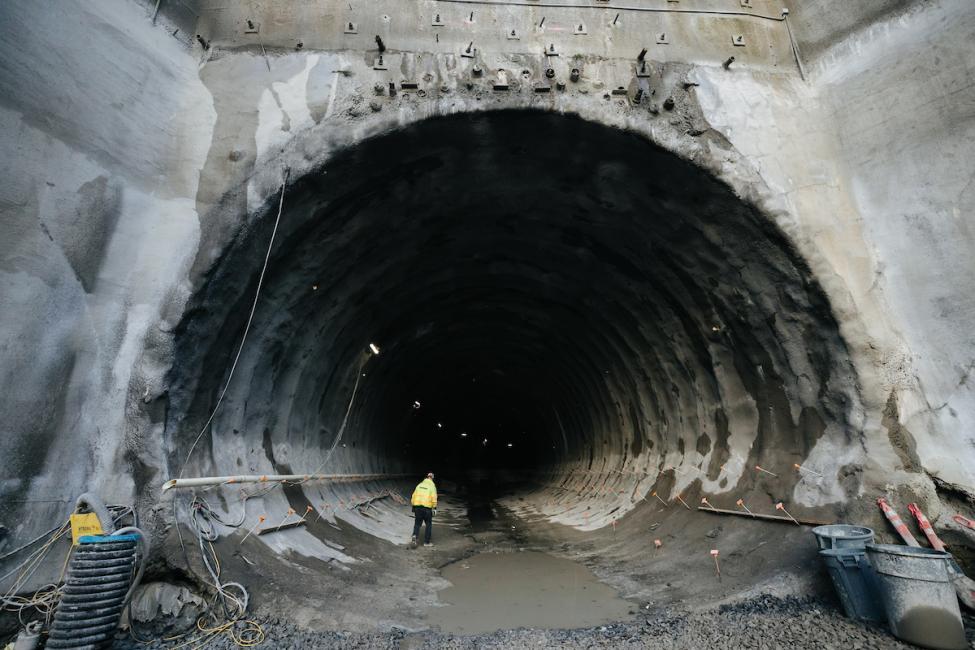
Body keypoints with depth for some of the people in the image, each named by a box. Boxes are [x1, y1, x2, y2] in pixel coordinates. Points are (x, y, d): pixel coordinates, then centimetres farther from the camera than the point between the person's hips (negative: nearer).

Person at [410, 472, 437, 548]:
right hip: (427, 508, -3)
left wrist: (413, 507, 17)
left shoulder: (419, 485, 13)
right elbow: (434, 498, -11)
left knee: (417, 523, 13)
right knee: (429, 524, 12)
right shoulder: (432, 486, -1)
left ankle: (414, 536, -13)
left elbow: (414, 496, 11)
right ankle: (426, 542, 14)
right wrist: (434, 508, -6)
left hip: (417, 506, 3)